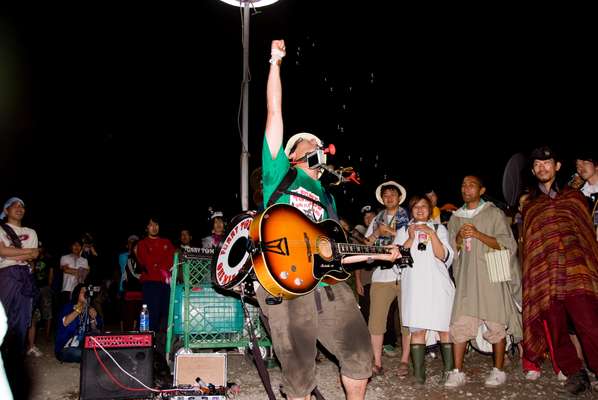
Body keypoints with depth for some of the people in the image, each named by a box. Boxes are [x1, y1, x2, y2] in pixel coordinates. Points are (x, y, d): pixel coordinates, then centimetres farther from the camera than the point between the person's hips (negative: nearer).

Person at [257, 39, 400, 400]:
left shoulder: (326, 197, 22)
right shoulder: (279, 173, 8)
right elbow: (275, 112, 2)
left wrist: (379, 254, 17)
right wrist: (276, 62, 4)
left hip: (328, 284, 5)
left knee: (359, 354, 9)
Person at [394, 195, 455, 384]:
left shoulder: (439, 228, 13)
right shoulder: (403, 231, 16)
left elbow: (442, 256, 0)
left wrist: (432, 234, -10)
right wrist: (411, 238, -8)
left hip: (438, 284, 0)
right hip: (414, 285, 0)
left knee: (444, 328, -1)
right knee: (417, 329, -3)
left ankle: (450, 370, 6)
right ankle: (419, 373, 0)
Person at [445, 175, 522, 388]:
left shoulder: (494, 213, 5)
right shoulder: (456, 217, 17)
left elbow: (507, 244, -3)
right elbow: (451, 250, 18)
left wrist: (478, 235, -13)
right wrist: (459, 238, -4)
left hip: (491, 277, -3)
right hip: (465, 278, 3)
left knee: (496, 324, 0)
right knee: (459, 324, -4)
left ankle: (498, 371, 14)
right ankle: (457, 372, 2)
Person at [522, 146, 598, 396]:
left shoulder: (573, 196, 16)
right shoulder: (530, 206, 20)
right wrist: (529, 277, 12)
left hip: (576, 271, -2)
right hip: (544, 275, 2)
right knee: (555, 329, 2)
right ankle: (575, 375, 13)